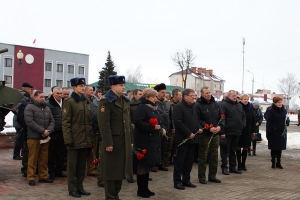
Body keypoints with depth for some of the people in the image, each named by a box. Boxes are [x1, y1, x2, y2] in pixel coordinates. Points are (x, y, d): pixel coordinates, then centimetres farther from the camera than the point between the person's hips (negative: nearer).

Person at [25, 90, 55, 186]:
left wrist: (48, 131, -7)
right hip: (34, 137, -6)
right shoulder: (30, 107, -5)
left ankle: (43, 176, 19)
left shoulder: (47, 108, 15)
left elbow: (52, 121, 13)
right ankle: (31, 178, 6)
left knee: (44, 158, 10)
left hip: (45, 138, 6)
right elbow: (29, 121, -15)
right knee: (33, 158, -2)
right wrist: (42, 130, -17)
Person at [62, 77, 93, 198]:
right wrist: (68, 139, -17)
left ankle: (80, 187, 22)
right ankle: (72, 189, 11)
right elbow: (65, 123, -11)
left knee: (82, 165, 12)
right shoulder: (69, 102, -7)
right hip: (74, 139, -6)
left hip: (85, 139, 6)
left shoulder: (86, 101, 13)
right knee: (72, 165, 3)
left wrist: (90, 137, 12)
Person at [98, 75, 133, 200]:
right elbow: (104, 124, -16)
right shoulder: (106, 101, -9)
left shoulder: (125, 101, 15)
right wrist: (108, 143, -21)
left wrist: (131, 140, 13)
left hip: (124, 141, 7)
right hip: (112, 141, -7)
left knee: (120, 168, 13)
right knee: (111, 170, 2)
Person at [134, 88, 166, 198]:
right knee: (143, 164, -2)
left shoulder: (154, 108, 17)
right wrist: (152, 127, -24)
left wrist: (162, 128, 6)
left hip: (153, 140, 9)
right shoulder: (141, 107, -12)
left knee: (148, 164, 13)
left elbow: (158, 121, 25)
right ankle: (141, 190, 7)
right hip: (143, 140, -9)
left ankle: (145, 188, 22)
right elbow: (138, 122, -23)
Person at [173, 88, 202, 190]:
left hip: (192, 138, 8)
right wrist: (188, 133, -19)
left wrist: (199, 128, 4)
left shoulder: (193, 107, 15)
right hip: (183, 139, -8)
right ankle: (177, 181, 7)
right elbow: (178, 123, -20)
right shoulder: (179, 107, -12)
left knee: (189, 161, 13)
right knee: (180, 161, -1)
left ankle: (186, 180, 23)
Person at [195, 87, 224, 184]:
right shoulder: (198, 105, -8)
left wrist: (220, 126, -9)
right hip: (204, 135, -5)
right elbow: (198, 120, -14)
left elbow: (222, 117, 10)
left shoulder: (216, 104, 10)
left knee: (214, 157, 12)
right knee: (203, 157, 2)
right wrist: (209, 128, -20)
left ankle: (212, 176, 24)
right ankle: (202, 177, 12)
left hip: (215, 134, 6)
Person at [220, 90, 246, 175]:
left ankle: (233, 167, 22)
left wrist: (243, 125, 7)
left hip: (237, 132, 7)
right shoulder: (224, 105, -10)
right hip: (227, 132, -7)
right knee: (226, 150, 0)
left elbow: (243, 116, 25)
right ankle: (224, 167, 7)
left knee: (233, 150, 15)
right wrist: (222, 131, -21)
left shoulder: (239, 105, 15)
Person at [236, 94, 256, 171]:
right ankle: (239, 165, 11)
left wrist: (253, 130, 6)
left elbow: (253, 120, 10)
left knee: (246, 148, 9)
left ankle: (243, 164, 19)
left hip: (248, 131, 4)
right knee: (238, 148, 3)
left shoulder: (250, 108, 7)